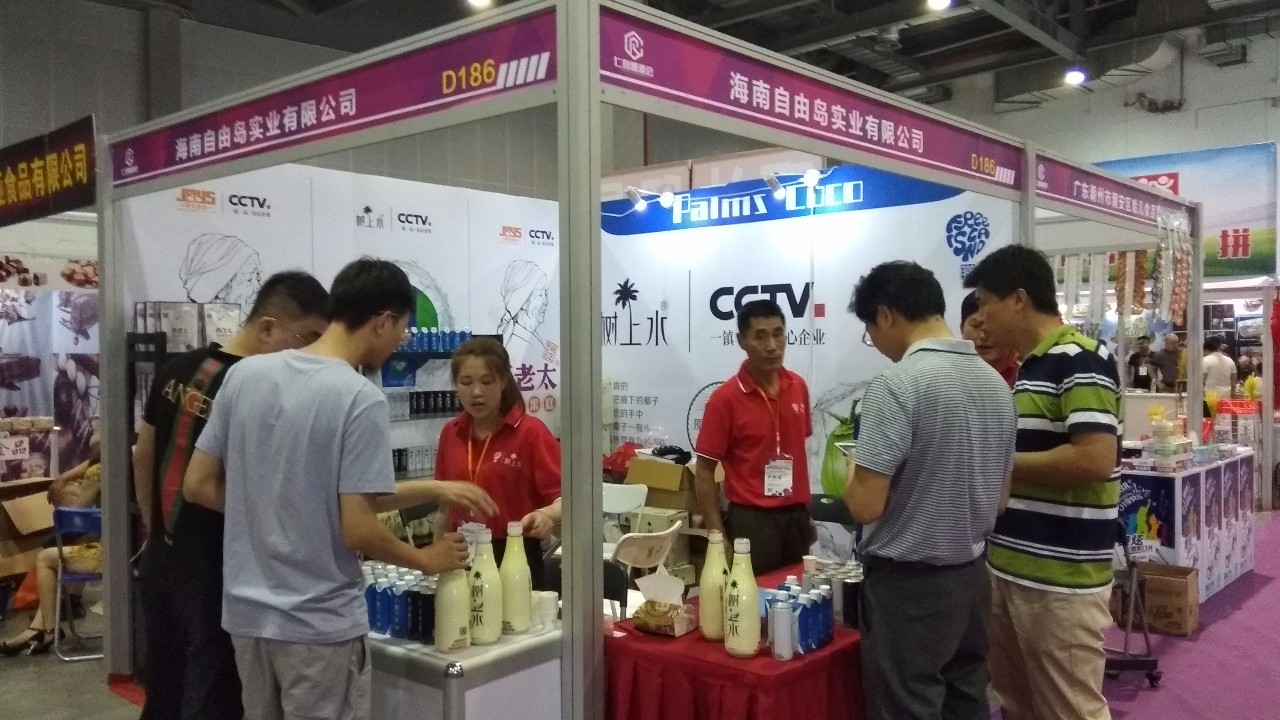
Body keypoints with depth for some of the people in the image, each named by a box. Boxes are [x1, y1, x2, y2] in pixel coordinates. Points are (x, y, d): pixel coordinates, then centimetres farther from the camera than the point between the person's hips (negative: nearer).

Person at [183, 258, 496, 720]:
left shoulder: (244, 374, 0)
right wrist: (426, 560, -1)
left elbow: (198, 486, 6)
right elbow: (357, 531, -20)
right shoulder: (361, 398, -19)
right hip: (319, 624, -6)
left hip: (246, 613, 6)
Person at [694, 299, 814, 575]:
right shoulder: (726, 398, -11)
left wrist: (806, 511, 14)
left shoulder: (798, 387, 4)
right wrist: (718, 537, -13)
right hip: (751, 521, -5)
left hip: (795, 517, 5)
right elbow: (704, 472, -9)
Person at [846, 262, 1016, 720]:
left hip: (909, 585, -8)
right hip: (971, 577, 8)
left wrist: (853, 479, -1)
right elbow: (1000, 496, 13)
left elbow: (865, 505, -21)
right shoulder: (996, 382, 6)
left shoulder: (896, 385, -19)